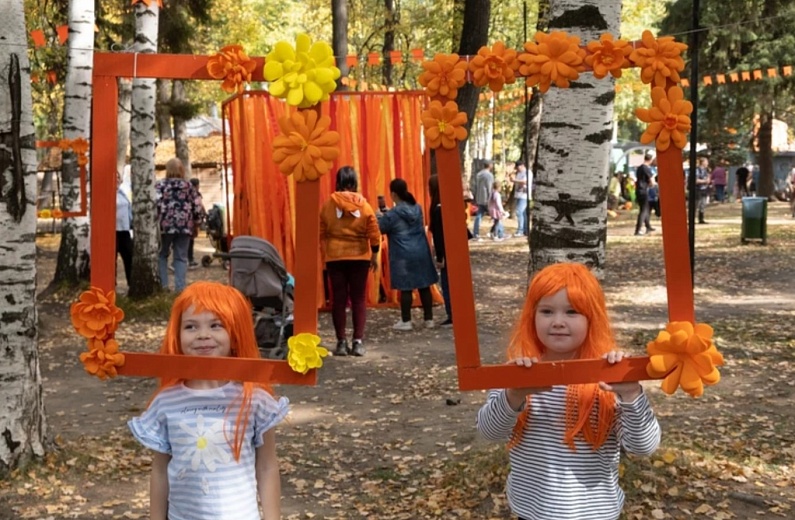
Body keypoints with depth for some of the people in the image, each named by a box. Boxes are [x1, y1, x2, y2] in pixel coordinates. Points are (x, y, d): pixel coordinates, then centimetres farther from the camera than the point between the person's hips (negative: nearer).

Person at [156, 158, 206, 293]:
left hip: (165, 226, -2)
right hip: (185, 226, 2)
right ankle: (180, 287, 1)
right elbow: (198, 207, 5)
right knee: (181, 257, 7)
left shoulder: (160, 185, 0)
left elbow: (155, 204, -11)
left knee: (161, 255, 13)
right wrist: (196, 223, 16)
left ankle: (162, 285, 7)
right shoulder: (189, 186, 6)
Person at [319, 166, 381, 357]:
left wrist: (325, 254, 15)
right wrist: (374, 256, 8)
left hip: (335, 257, 0)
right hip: (359, 257, 0)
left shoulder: (328, 205, -2)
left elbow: (321, 234, 1)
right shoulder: (364, 205, -3)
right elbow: (374, 234, -3)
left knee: (339, 299, 5)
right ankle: (358, 341, 1)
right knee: (359, 299, 6)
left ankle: (342, 342, 5)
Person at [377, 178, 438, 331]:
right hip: (421, 253, 5)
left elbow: (381, 228, -2)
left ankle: (406, 321, 6)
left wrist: (380, 216, 20)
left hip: (403, 255, -5)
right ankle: (429, 319, 14)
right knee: (424, 286, 9)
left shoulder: (393, 214, -13)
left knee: (405, 288, 1)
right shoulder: (417, 208, 6)